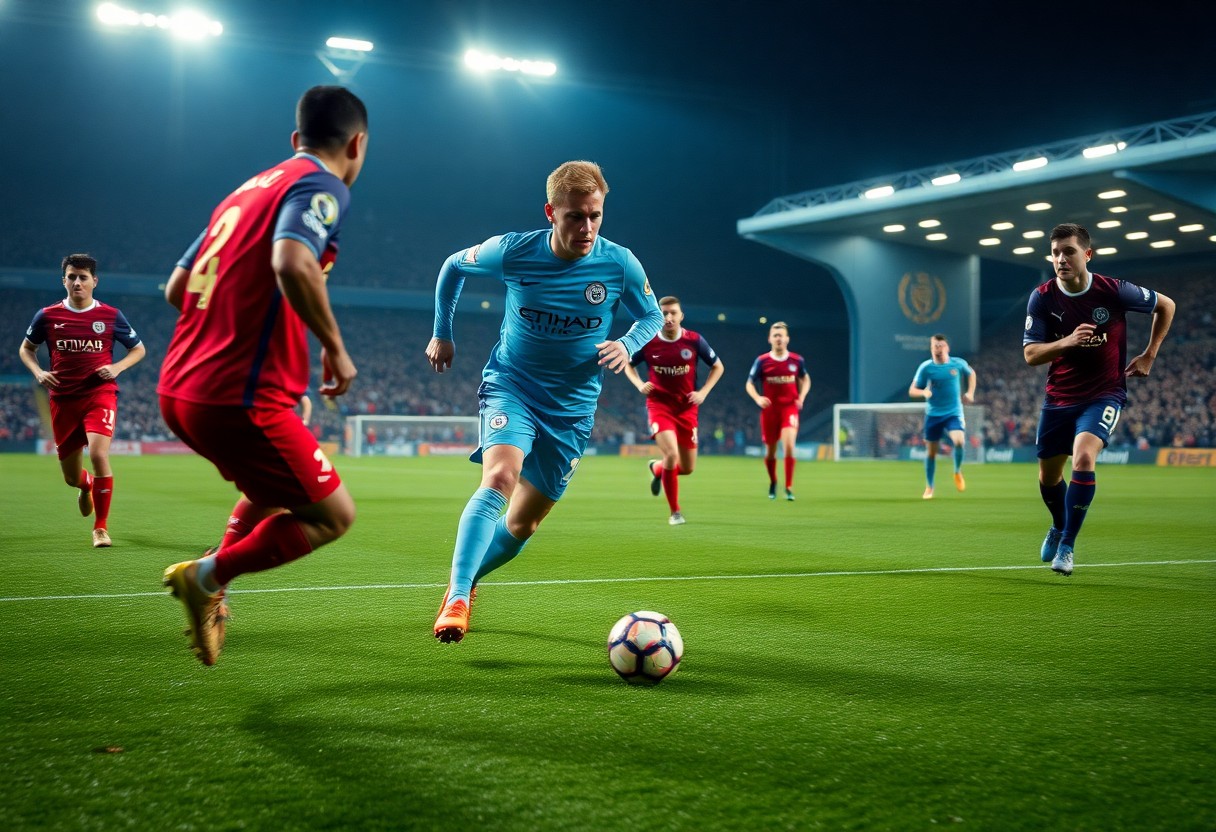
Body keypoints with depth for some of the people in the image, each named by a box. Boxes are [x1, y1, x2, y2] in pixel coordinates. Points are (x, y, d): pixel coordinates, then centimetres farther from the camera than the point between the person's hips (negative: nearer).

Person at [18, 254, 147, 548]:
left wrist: (117, 367, -6)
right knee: (71, 477, 9)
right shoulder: (47, 316, 3)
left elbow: (139, 349, 12)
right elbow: (26, 349, 18)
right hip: (63, 399, 2)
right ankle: (87, 485, 51)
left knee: (98, 454, -26)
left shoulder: (111, 316, 0)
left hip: (100, 394, -2)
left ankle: (101, 527, -11)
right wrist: (38, 372, -2)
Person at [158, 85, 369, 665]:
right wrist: (335, 347, -15)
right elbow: (292, 263, -28)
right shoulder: (321, 185, -6)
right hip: (239, 399, -9)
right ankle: (207, 576, -1)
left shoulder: (249, 188, 18)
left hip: (179, 390, 9)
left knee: (274, 489, 30)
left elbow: (177, 288, 20)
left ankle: (208, 591, 23)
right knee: (334, 515, 4)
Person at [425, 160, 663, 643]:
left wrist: (626, 346, -15)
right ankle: (456, 600, -29)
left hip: (572, 406, 2)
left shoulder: (620, 264, -11)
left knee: (522, 524, 7)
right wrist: (442, 334, 10)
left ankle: (465, 580, 33)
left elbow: (651, 317, 6)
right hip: (510, 386, -2)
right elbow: (453, 266, 7)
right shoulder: (513, 252, -13)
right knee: (498, 479, -30)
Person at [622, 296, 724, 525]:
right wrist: (639, 384, -7)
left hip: (686, 408, 2)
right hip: (659, 405, -2)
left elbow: (718, 366, 6)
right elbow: (628, 364, 12)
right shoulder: (647, 342, -6)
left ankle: (656, 468, 42)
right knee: (671, 454, -24)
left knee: (687, 468, 6)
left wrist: (703, 392, -5)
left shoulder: (694, 340, -6)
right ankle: (675, 512, -7)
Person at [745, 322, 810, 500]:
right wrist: (758, 398, -14)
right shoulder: (762, 361, -2)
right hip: (769, 410, 1)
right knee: (770, 450, 9)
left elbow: (805, 379, 19)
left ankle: (789, 487, -10)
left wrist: (801, 397, 2)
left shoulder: (797, 360, 1)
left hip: (790, 408, -1)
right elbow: (750, 384, 5)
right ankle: (773, 483, 35)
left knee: (788, 444, -20)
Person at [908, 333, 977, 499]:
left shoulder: (958, 364, -4)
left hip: (954, 413, 0)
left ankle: (958, 472, 5)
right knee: (931, 452, 5)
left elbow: (971, 373, 19)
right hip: (933, 414, 0)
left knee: (959, 442, -25)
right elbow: (912, 391, -3)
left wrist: (970, 393, 7)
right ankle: (929, 487, 24)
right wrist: (924, 392, -24)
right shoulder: (926, 367, -7)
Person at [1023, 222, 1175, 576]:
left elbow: (1165, 305, 5)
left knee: (1083, 457, -27)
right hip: (1059, 397, 3)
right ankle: (1059, 527, 45)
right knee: (1048, 476, 11)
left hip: (1104, 394, -3)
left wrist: (1149, 355, 3)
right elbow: (1030, 354, -11)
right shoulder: (1042, 298, -9)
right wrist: (1066, 342, -30)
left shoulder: (1115, 291, -13)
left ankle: (1067, 545, -12)